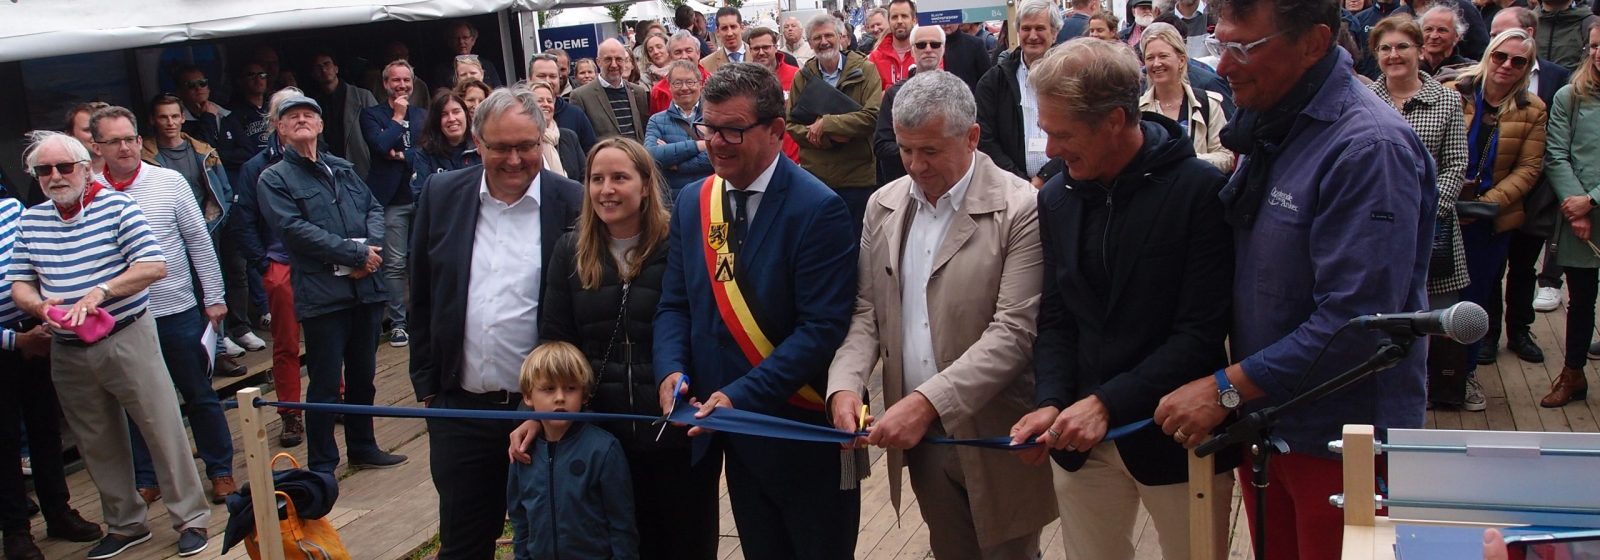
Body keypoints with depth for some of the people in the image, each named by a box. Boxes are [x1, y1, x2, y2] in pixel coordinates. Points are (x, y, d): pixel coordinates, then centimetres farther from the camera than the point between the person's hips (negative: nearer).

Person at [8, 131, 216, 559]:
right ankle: (125, 524, 28)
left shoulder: (116, 206, -7)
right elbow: (19, 283, 9)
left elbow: (154, 266, -14)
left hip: (127, 340, -5)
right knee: (98, 444, 13)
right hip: (68, 353, 5)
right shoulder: (30, 221, 8)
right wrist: (39, 306, -13)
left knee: (163, 431, -1)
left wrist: (100, 292, -23)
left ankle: (190, 519, 11)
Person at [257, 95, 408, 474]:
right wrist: (356, 252, -17)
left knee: (363, 375, 16)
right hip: (322, 294, -5)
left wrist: (372, 247, -11)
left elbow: (374, 208, 10)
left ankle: (363, 448, 30)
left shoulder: (342, 169, 17)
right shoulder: (274, 180, -1)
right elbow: (295, 229, -13)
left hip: (365, 287, 5)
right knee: (325, 384, -1)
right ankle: (321, 467, 9)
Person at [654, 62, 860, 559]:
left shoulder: (817, 209, -16)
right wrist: (671, 370, -10)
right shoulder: (692, 203, 5)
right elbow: (675, 304, 9)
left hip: (805, 433, -5)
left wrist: (741, 396, -25)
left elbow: (822, 327, -21)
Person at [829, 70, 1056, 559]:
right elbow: (866, 309, 8)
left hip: (995, 435, -5)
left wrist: (927, 402, -27)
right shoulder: (884, 206, 5)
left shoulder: (1021, 210, -14)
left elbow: (1014, 331, -20)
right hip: (918, 435, 5)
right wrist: (845, 383, -11)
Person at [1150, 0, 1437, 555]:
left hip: (1340, 441, -7)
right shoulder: (1269, 129, 5)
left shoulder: (1369, 148, -22)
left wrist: (1227, 387, -23)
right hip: (1262, 420, 7)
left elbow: (1354, 320, -26)